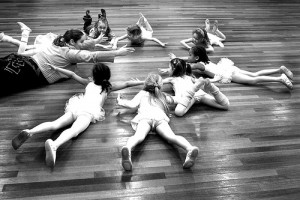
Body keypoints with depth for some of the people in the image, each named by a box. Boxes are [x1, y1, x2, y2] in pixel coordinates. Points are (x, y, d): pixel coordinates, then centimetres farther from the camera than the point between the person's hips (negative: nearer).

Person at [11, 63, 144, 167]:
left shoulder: (89, 83, 36)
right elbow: (126, 84, 29)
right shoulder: (109, 86, 28)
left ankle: (29, 132, -40)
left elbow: (72, 74, 40)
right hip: (90, 111, -4)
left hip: (77, 106, 4)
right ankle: (54, 145, -59)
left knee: (54, 124, -14)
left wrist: (56, 68, 52)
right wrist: (143, 82, 40)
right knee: (74, 130, -30)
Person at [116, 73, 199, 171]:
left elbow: (133, 104, 20)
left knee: (139, 136, -31)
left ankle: (127, 148, -64)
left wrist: (120, 101, 38)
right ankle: (190, 148, -55)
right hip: (160, 116, 1)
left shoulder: (142, 93, 34)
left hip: (144, 115, -1)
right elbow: (172, 100, 53)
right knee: (171, 136, -24)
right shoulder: (162, 95, 40)